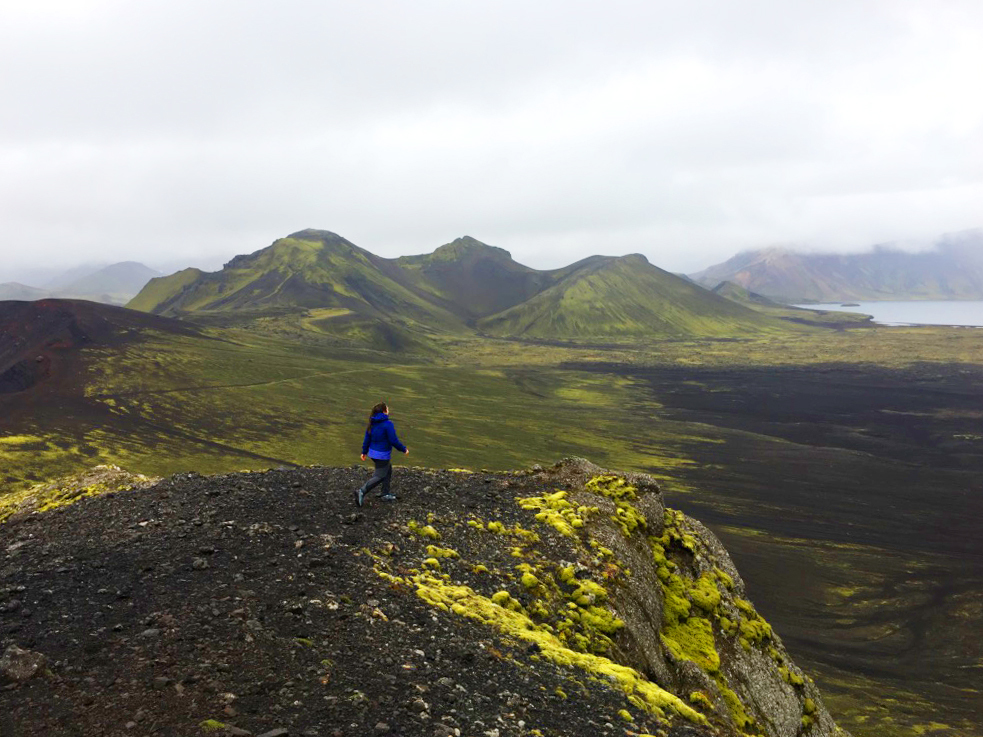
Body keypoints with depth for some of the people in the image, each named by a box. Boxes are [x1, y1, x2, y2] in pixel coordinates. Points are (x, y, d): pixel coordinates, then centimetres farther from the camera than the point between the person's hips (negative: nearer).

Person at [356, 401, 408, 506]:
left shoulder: (372, 423, 2)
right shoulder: (387, 424, -20)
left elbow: (367, 438, 7)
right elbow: (393, 441, -18)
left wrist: (364, 451, 16)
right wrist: (404, 449, -5)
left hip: (373, 452, 8)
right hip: (382, 455, -8)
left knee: (388, 470, 23)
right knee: (379, 476, -1)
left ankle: (385, 494, 26)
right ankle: (362, 491, -15)